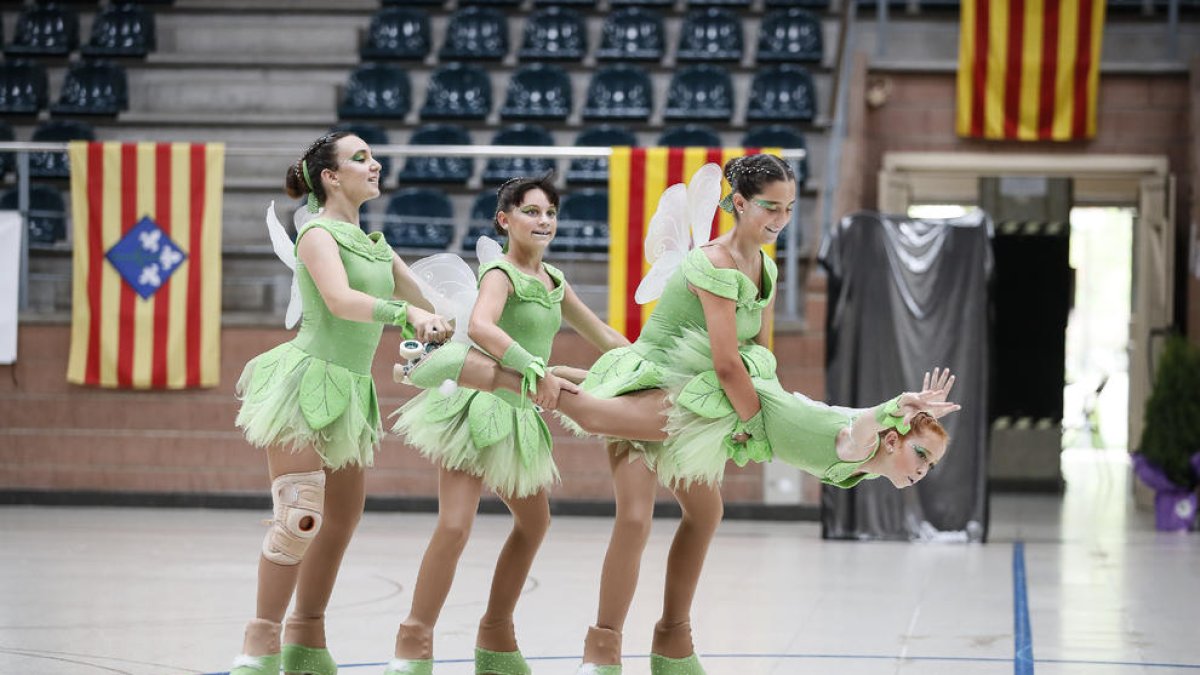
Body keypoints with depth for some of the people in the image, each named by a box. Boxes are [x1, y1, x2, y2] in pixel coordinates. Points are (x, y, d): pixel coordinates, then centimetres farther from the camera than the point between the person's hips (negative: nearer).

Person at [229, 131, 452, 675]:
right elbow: (341, 299, -27)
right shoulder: (318, 233, -9)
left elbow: (424, 302, 22)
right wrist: (405, 313, -38)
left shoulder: (374, 244, 15)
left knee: (343, 517, 11)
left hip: (348, 389, 9)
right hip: (306, 380, -9)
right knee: (300, 516, -16)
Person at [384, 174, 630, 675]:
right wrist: (537, 371, -41)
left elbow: (603, 337, 22)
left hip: (521, 412, 9)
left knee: (534, 523, 19)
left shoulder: (553, 280, 11)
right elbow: (479, 327, -34)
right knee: (454, 525, -17)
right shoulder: (501, 273, -13)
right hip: (480, 402, -9)